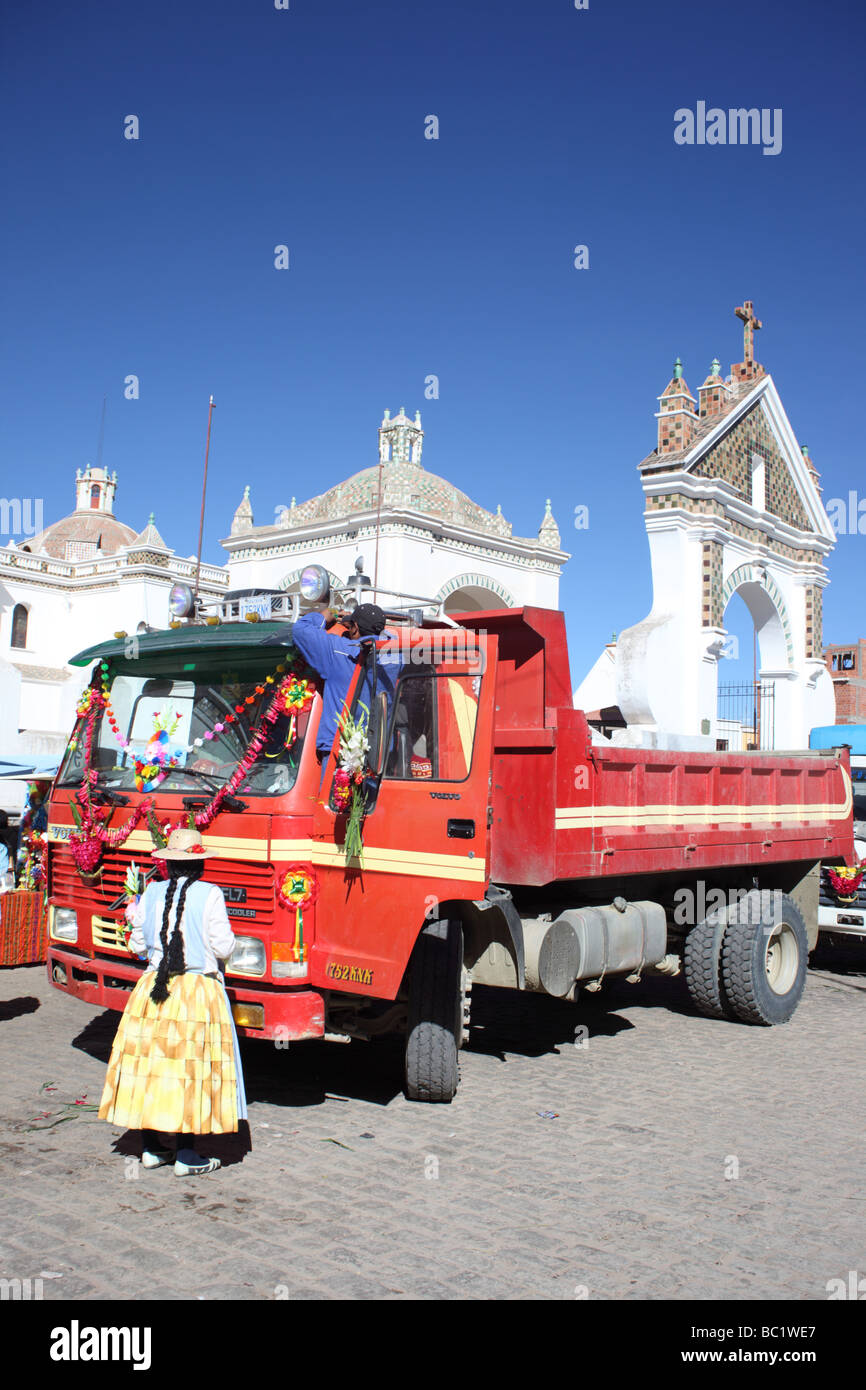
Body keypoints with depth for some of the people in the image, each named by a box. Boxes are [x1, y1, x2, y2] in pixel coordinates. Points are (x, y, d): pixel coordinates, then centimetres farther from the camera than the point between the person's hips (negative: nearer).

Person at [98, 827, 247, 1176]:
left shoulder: (151, 894, 1)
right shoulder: (209, 895, -10)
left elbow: (137, 945, 8)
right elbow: (223, 947, -9)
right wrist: (215, 936, 13)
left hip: (153, 990, 4)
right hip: (198, 991, -4)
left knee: (151, 1062, 13)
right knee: (193, 1067, 2)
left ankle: (152, 1148, 22)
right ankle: (186, 1155, 7)